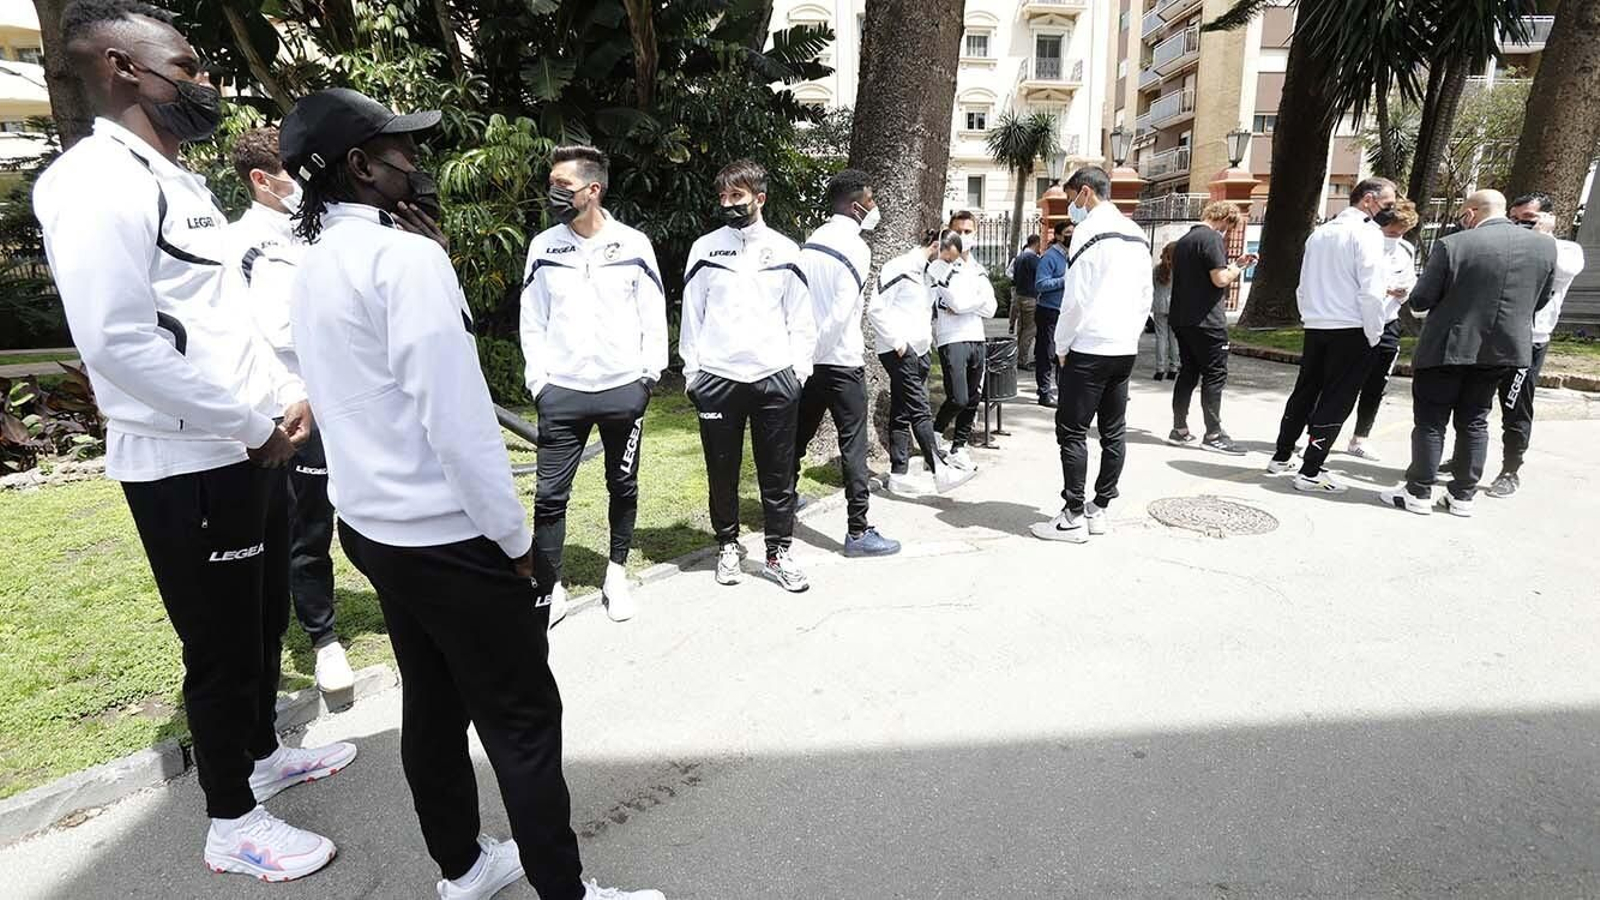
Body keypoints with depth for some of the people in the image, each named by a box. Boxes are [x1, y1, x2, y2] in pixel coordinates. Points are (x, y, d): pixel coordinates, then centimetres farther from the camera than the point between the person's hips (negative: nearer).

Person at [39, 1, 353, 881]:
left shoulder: (180, 181, 15)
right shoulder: (97, 179, -15)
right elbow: (116, 342, -23)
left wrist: (286, 394, 5)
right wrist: (251, 424, -17)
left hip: (248, 453, 9)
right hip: (185, 467, -9)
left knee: (264, 622, 22)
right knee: (222, 647, 5)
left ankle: (263, 753, 43)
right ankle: (232, 824, 25)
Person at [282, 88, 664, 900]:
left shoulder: (315, 263, 11)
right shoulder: (403, 253, -17)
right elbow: (456, 415, -23)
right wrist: (515, 538, -14)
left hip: (373, 525, 9)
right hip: (448, 536, -9)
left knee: (433, 706, 19)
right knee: (523, 724, 3)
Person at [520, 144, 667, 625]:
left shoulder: (633, 245, -1)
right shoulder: (543, 247, 4)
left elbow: (654, 318, 3)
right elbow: (532, 322, 7)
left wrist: (648, 374, -3)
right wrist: (539, 381, 0)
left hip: (624, 390, 0)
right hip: (562, 393, 1)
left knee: (623, 488, 11)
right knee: (550, 494, 0)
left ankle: (616, 576, 30)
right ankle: (550, 589, 13)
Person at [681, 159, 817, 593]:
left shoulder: (785, 251, 6)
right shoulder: (705, 249, 6)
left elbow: (800, 317, 7)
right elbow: (692, 314, 7)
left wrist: (799, 369, 0)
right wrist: (692, 370, 2)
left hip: (775, 378, 0)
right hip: (717, 378, 1)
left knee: (778, 472, 4)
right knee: (722, 471, 9)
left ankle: (779, 552, 15)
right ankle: (728, 545, 25)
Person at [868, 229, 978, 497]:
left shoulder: (925, 274, 19)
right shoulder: (899, 268, -8)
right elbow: (876, 308, -14)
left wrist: (927, 338, 9)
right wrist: (897, 341, -15)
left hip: (918, 351, 9)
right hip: (899, 351, -9)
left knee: (902, 414, 8)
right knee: (920, 411, -10)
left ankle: (900, 475, 11)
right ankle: (941, 470, -10)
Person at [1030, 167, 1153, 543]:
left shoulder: (1089, 230, -9)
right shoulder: (1136, 234, 15)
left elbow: (1076, 297, -14)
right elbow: (1145, 297, 16)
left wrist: (1062, 346, -5)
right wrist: (1130, 334, 19)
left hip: (1089, 348, -8)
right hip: (1126, 349, 9)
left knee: (1072, 431, -3)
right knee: (1114, 431, 10)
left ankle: (1074, 517, 0)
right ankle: (1099, 509, 19)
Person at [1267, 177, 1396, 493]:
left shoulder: (1320, 232, 10)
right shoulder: (1367, 233, -11)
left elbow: (1304, 284, 13)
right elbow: (1370, 292, -16)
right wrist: (1373, 336, -8)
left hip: (1316, 326, 7)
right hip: (1351, 329, -7)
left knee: (1305, 391, 17)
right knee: (1336, 400, -1)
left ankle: (1281, 457, 25)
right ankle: (1310, 473, 1)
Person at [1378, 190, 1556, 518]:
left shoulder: (1452, 245, -15)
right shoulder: (1545, 246, 1)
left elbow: (1420, 301, -12)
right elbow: (1540, 300, 10)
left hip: (1448, 347, -5)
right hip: (1503, 349, 5)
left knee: (1431, 421, 5)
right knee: (1474, 423, 13)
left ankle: (1419, 493, 10)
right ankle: (1463, 496, 18)